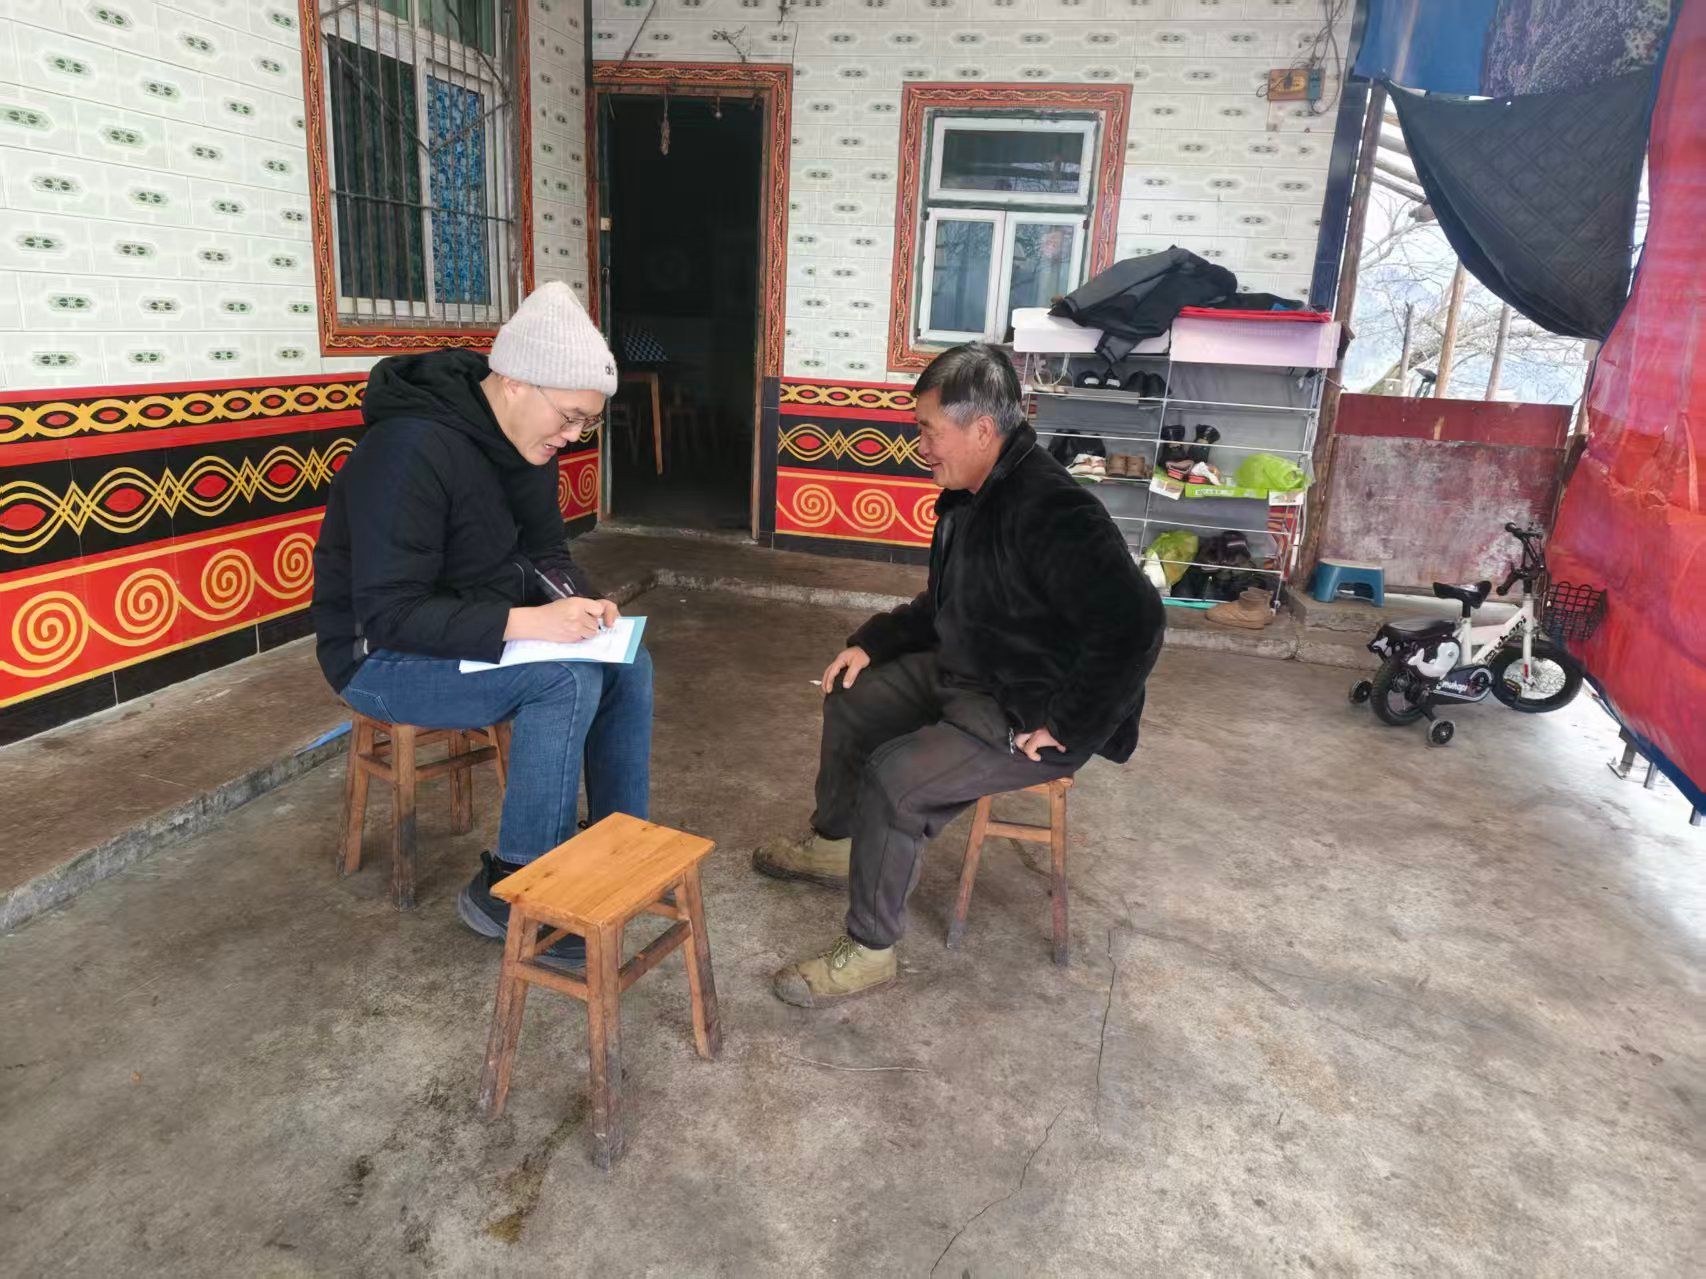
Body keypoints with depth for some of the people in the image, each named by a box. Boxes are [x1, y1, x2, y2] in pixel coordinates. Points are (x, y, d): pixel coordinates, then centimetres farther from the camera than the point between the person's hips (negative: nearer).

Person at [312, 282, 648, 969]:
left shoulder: (527, 441, -1)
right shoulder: (412, 449, -27)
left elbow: (543, 549, 8)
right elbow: (387, 615, -29)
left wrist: (578, 601, -14)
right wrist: (523, 622, -36)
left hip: (478, 634, 8)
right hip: (383, 657, -8)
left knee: (628, 665, -7)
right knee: (568, 681, -28)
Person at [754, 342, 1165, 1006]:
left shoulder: (1051, 511, -28)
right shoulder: (970, 498, 4)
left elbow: (1133, 622, -37)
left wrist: (1067, 728, -31)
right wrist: (870, 643, 8)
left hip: (1027, 719, -10)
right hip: (963, 674, 10)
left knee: (892, 777, -25)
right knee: (851, 699, 18)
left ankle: (869, 949, -4)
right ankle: (833, 843, 38)